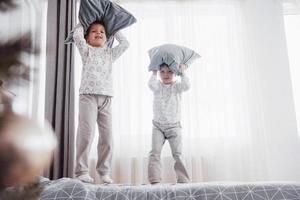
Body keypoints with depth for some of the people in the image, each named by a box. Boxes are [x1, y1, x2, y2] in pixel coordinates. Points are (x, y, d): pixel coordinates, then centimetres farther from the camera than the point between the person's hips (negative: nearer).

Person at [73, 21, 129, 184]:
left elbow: (125, 44, 20)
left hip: (106, 98, 4)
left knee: (107, 135, 0)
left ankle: (104, 171, 9)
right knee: (86, 133, -13)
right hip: (88, 95, -3)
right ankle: (81, 171, -5)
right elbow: (77, 36, 1)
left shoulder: (110, 53, 24)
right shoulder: (86, 50, 14)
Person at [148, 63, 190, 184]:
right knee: (155, 152, -8)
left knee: (177, 154, -1)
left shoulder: (177, 86, 2)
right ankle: (154, 179, -6)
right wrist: (154, 72, -16)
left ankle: (183, 180, 5)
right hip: (158, 126, 1)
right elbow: (151, 84, -20)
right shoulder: (158, 86, 4)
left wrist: (183, 72, -18)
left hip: (174, 126, -1)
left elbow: (186, 86, -19)